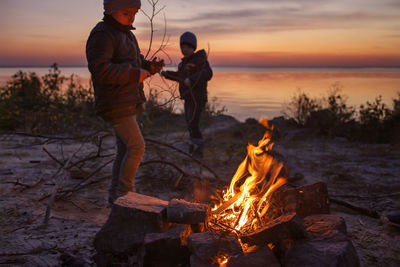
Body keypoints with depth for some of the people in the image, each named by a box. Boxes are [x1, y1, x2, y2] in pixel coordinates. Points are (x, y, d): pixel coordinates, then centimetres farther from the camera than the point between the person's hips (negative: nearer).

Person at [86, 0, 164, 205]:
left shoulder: (126, 34, 18)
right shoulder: (102, 34, -13)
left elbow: (135, 63, 26)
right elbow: (99, 69, -24)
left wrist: (150, 67, 3)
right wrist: (135, 74, -23)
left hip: (127, 102, 10)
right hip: (115, 102, -10)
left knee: (125, 150, 13)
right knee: (137, 146, -13)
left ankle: (115, 196, 24)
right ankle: (124, 194, -1)